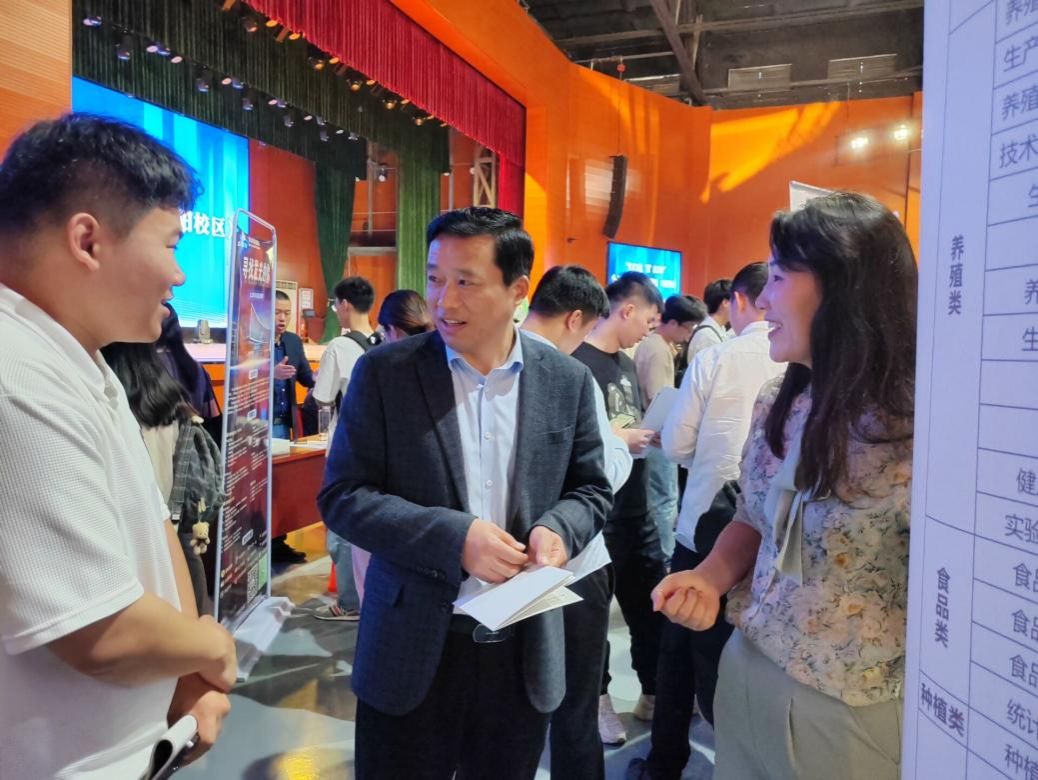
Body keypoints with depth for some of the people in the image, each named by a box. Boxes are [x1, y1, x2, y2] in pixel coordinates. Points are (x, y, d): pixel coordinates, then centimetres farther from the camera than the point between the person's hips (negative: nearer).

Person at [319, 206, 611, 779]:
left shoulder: (566, 381, -1)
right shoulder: (384, 372, -7)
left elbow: (591, 489, 7)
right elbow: (342, 495, -8)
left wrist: (558, 529, -15)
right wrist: (453, 537, -21)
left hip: (525, 649, 2)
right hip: (412, 650, -2)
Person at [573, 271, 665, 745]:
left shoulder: (627, 364, 12)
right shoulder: (577, 362, -15)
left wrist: (652, 435, 1)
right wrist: (618, 439, -18)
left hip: (635, 510, 8)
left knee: (652, 604, 16)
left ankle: (654, 694, 34)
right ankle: (597, 700, 28)